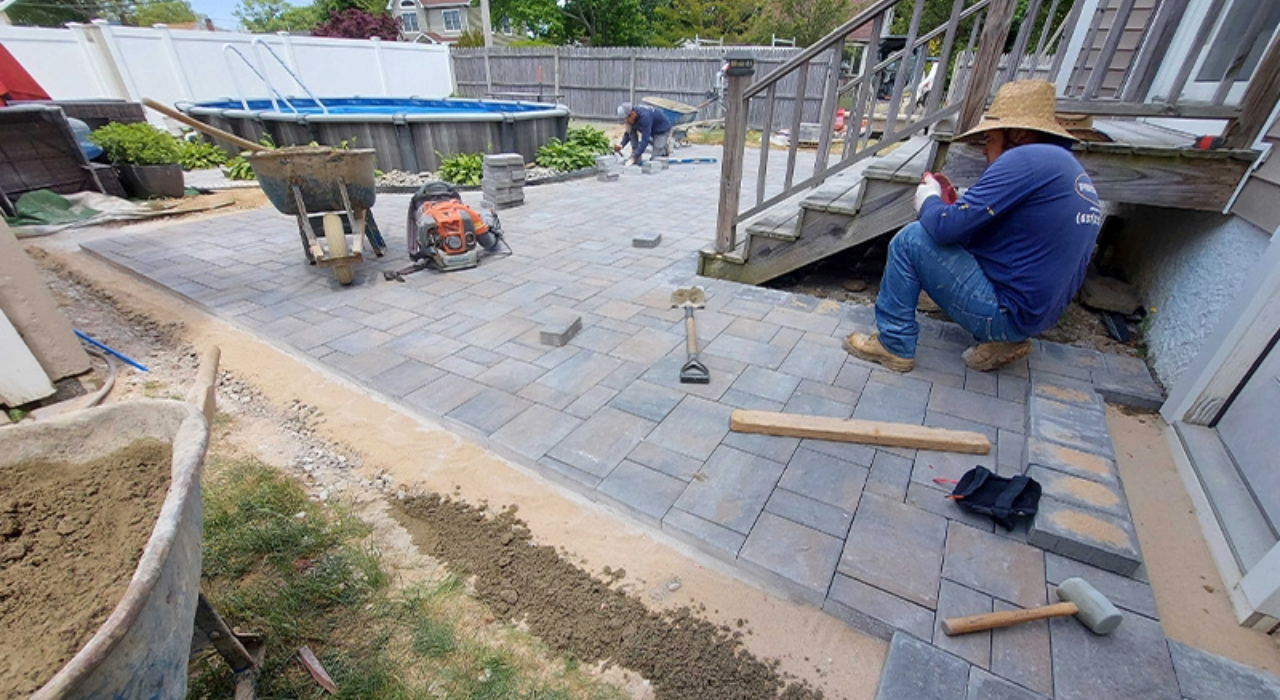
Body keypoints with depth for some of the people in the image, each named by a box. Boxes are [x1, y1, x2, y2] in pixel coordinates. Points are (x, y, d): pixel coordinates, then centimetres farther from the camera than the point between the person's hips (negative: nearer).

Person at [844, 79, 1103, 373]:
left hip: (1007, 312, -10)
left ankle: (894, 345, 0)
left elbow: (947, 227, -21)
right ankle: (1005, 339, 15)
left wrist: (928, 200, 1)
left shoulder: (1026, 159, -16)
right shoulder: (1074, 170, 15)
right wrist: (946, 204, 12)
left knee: (911, 239, -8)